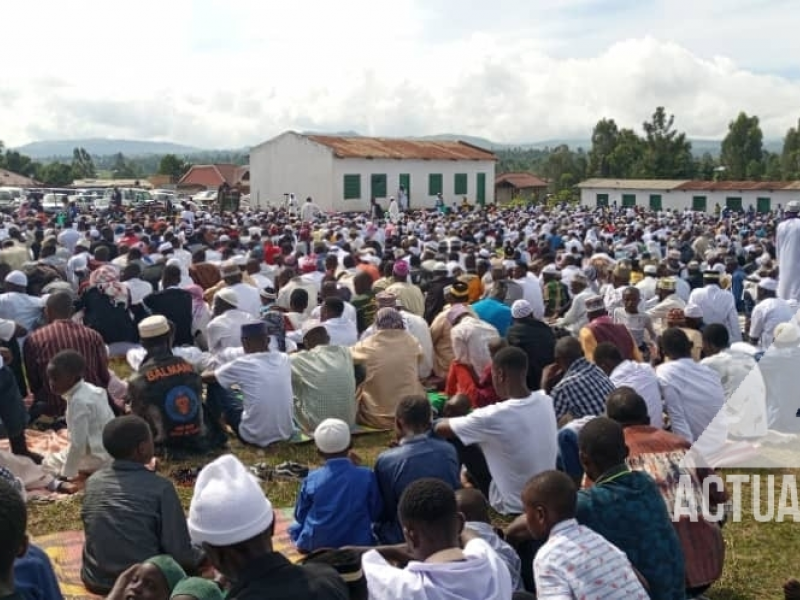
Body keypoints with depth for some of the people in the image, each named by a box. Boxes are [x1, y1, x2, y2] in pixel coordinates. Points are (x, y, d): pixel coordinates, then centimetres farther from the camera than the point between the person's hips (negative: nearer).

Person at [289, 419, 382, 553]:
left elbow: (300, 516, 3)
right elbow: (375, 514, -1)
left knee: (294, 527, 28)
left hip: (316, 546, 0)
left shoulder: (312, 479, -11)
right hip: (357, 545, 1)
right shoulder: (367, 476, -13)